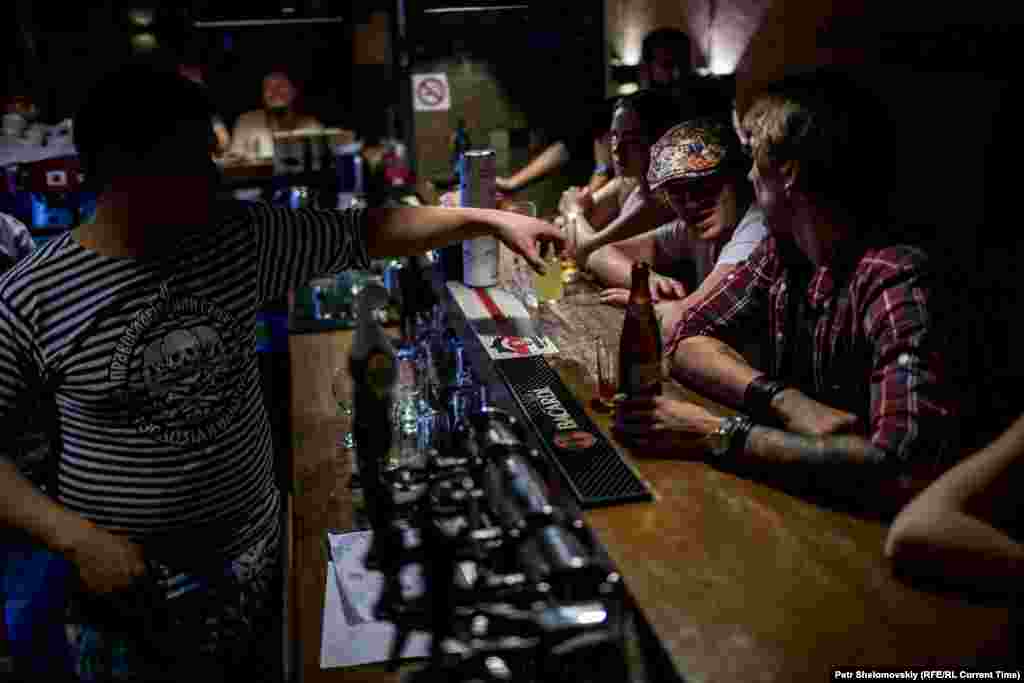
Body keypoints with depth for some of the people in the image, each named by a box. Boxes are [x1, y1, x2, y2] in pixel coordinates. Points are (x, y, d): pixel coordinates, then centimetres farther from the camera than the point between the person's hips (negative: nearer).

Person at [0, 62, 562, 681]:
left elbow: (364, 233, -1)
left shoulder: (239, 238, -6)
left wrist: (487, 219, -5)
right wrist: (78, 539, -19)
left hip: (254, 553, 4)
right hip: (131, 581, -4)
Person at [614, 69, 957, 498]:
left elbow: (905, 458, -34)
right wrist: (788, 403, -21)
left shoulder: (894, 280, -24)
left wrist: (717, 434, -32)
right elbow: (688, 339, -4)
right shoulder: (781, 251, -3)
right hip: (789, 494, 5)